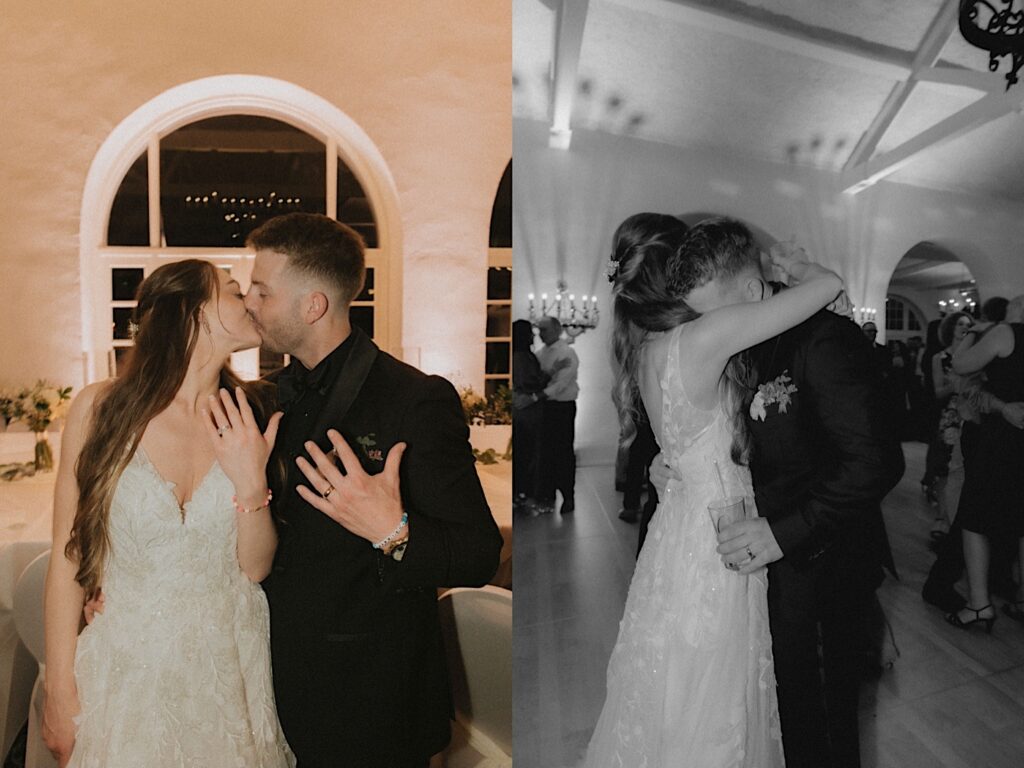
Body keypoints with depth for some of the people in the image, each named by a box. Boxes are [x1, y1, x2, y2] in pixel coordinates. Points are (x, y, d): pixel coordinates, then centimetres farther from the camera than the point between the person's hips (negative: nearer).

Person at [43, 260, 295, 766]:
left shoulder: (246, 417, -6)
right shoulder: (101, 408, -13)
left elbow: (255, 567, -5)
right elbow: (68, 558, -5)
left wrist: (252, 484, -22)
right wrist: (60, 692, 0)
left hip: (228, 663, 2)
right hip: (130, 663, -2)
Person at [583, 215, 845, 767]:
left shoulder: (651, 340, 2)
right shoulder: (707, 335, -23)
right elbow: (830, 285, -16)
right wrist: (793, 265, 6)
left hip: (682, 520, 8)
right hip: (715, 536, -8)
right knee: (703, 710, 12)